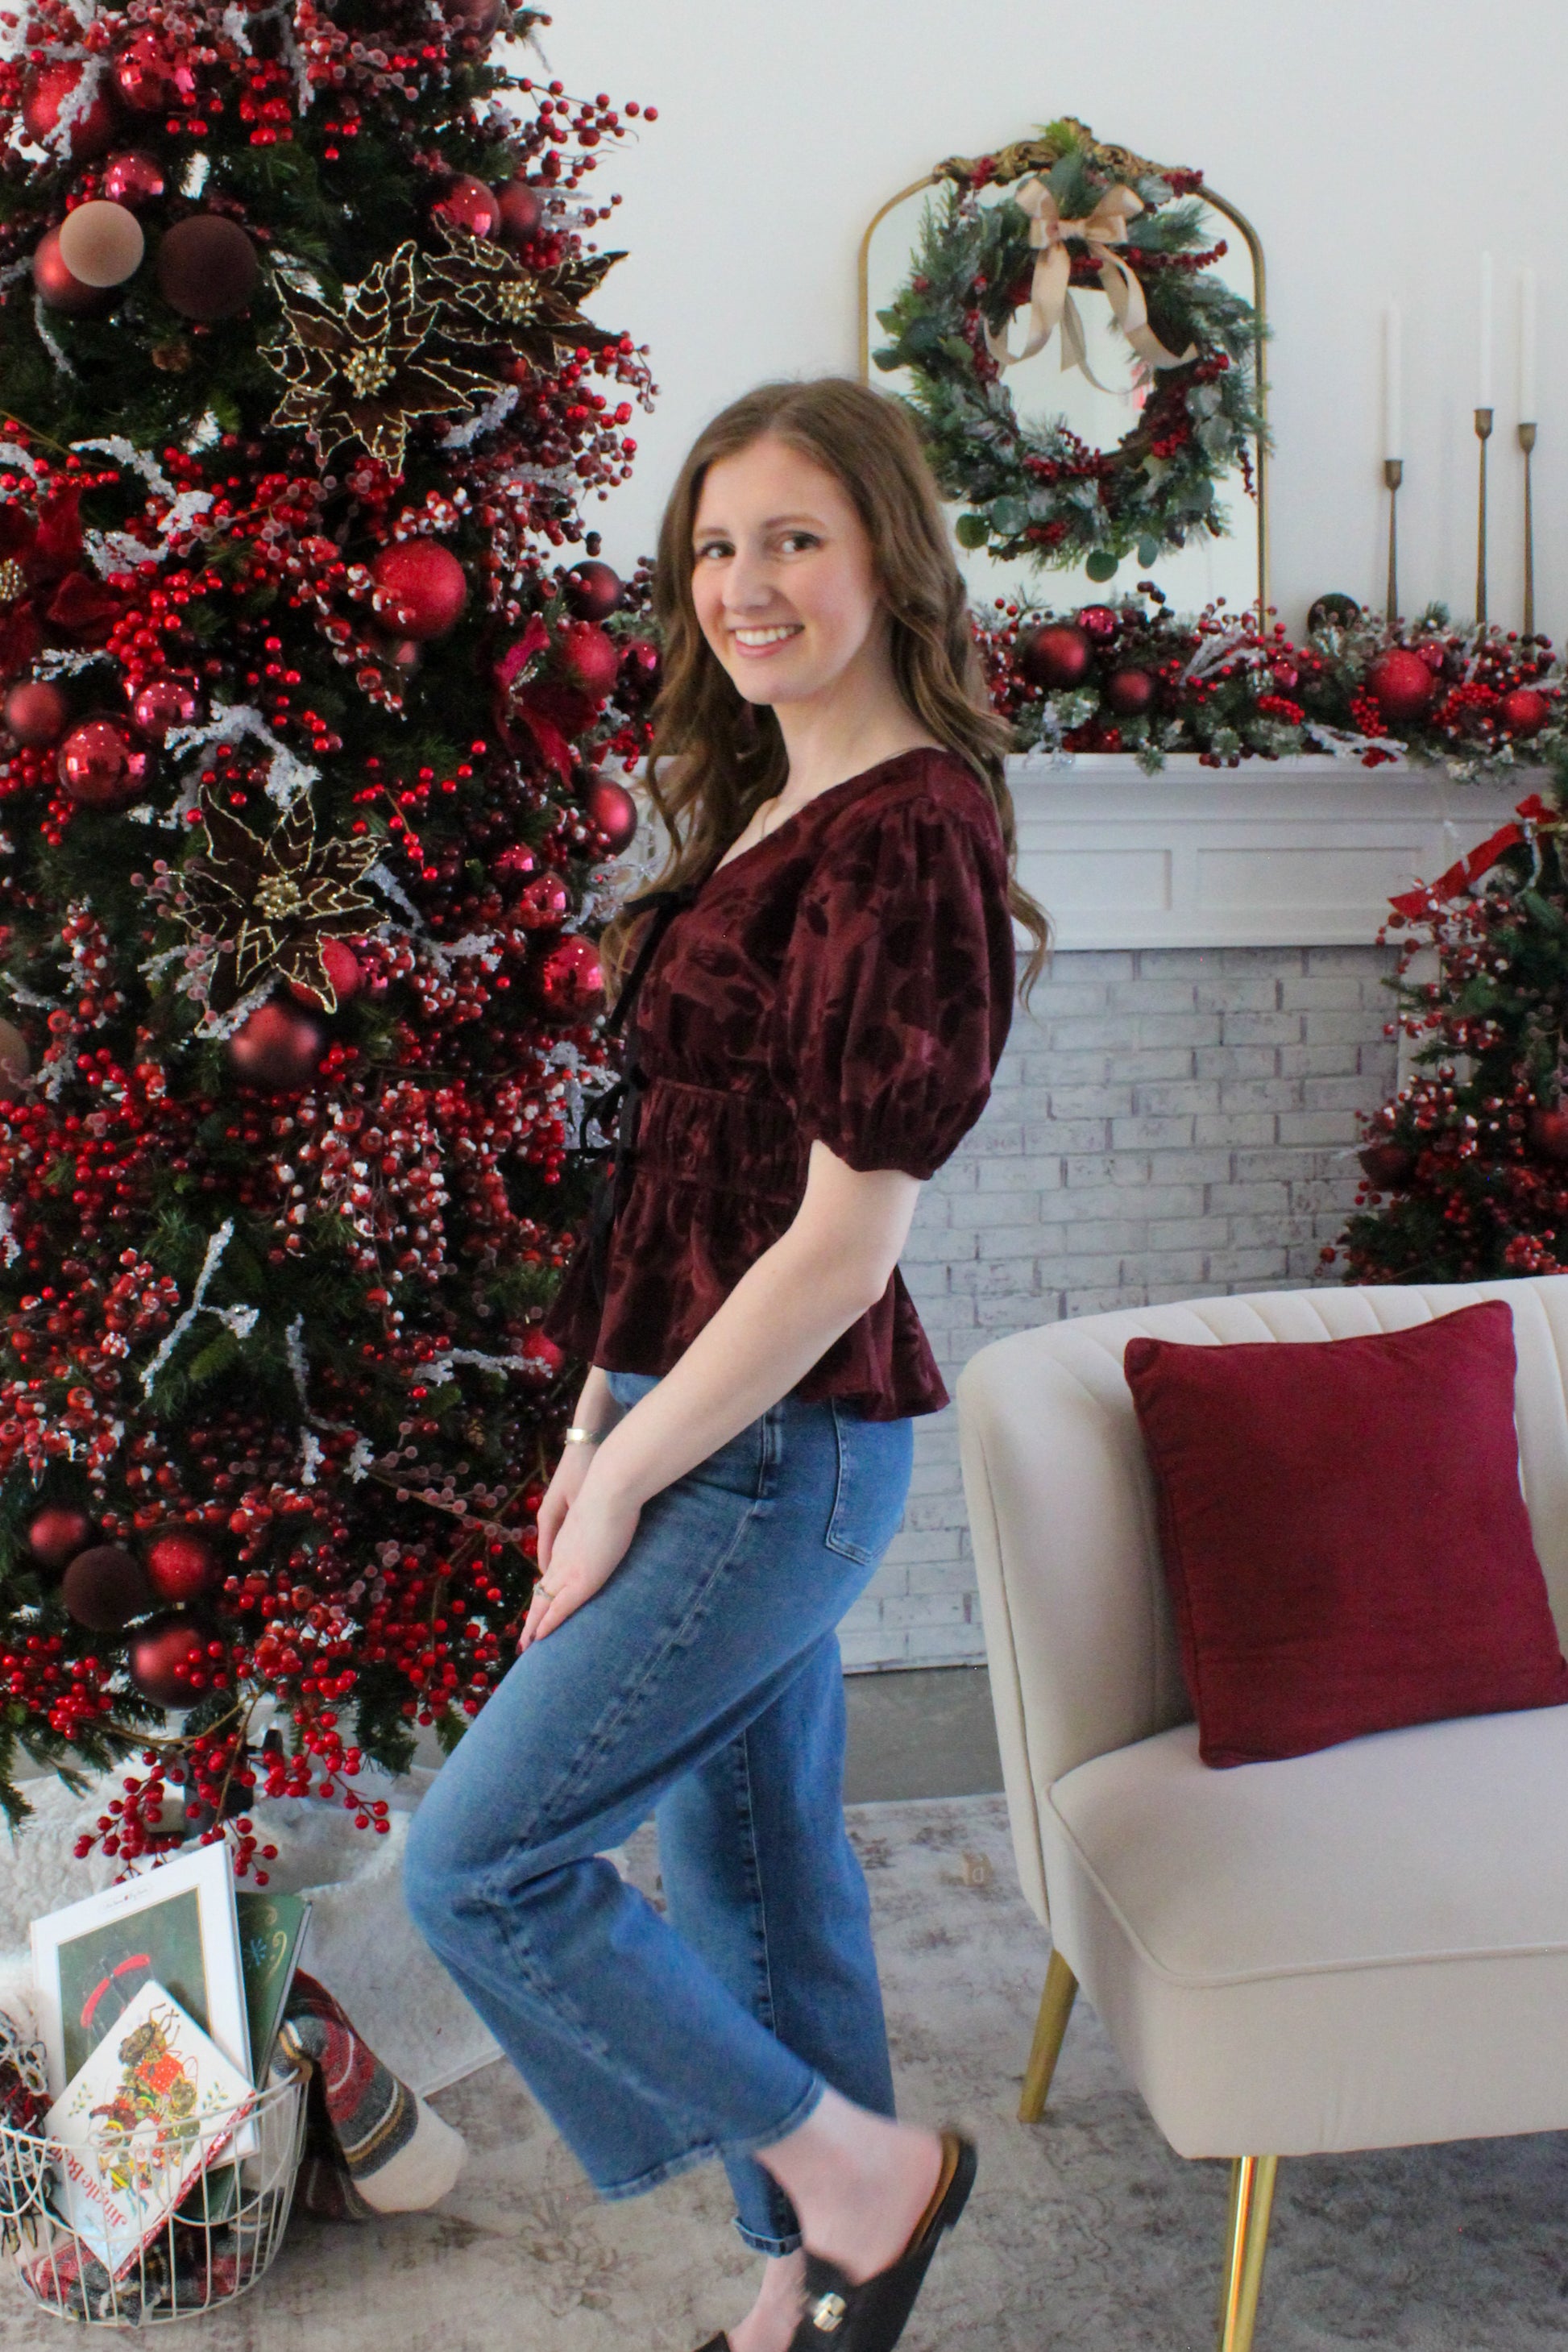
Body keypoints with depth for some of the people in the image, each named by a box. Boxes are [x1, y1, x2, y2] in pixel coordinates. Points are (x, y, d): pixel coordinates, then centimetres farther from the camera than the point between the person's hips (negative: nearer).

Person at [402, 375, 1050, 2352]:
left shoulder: (908, 836, -19)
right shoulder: (771, 811, 11)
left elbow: (845, 1238, -21)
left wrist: (623, 1486, -14)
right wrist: (599, 1420, 12)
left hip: (781, 1451, -9)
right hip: (708, 1425, 9)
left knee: (476, 1865, -2)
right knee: (753, 1866, 19)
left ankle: (858, 2168, 15)